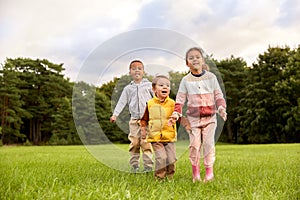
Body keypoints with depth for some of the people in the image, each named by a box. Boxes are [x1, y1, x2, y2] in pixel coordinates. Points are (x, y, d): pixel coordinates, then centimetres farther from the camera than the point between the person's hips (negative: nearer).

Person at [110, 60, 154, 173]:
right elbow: (121, 102, 10)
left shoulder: (149, 85, 9)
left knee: (146, 142, -6)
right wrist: (115, 114, 1)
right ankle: (134, 166, 9)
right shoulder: (128, 88, 13)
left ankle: (148, 166, 1)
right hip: (134, 119, 2)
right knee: (134, 143, 0)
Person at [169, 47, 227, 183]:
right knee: (194, 144, 0)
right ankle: (196, 173, 11)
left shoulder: (211, 77, 4)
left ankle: (209, 172, 9)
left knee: (208, 143, -4)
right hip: (193, 117, 0)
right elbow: (180, 99, 2)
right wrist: (176, 114, -9)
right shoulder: (186, 80, 3)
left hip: (210, 117, 0)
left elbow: (218, 95, 5)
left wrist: (221, 108, -10)